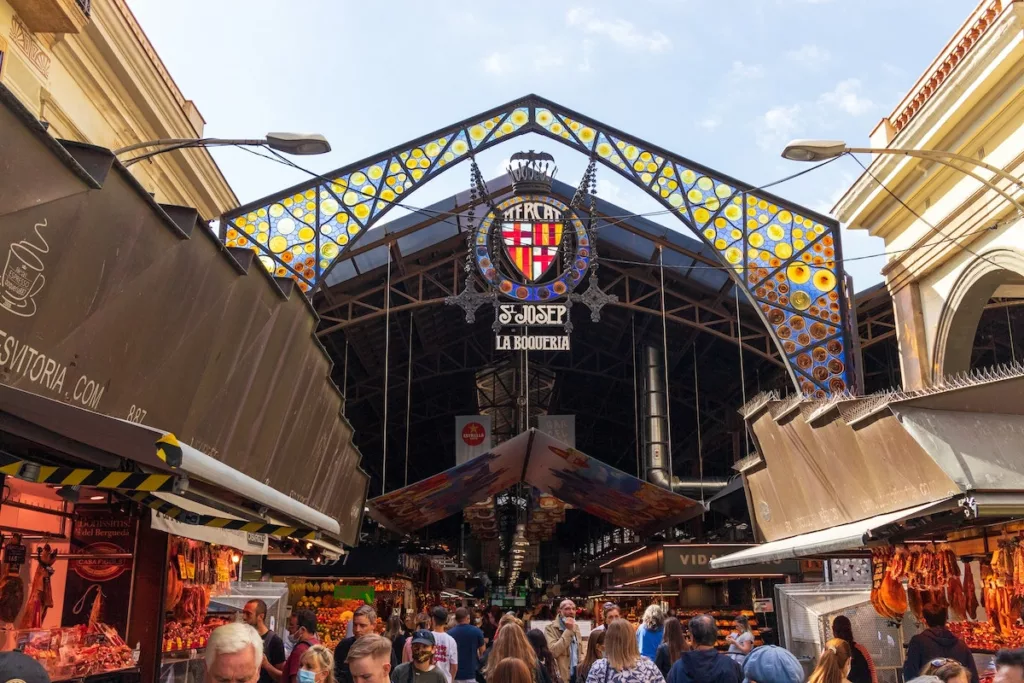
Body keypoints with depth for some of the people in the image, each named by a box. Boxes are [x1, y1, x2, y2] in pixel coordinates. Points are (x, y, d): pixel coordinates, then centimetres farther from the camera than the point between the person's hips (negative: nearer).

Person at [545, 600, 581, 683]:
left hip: (576, 674, 6)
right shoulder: (550, 628, -10)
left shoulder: (575, 627, 14)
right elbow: (553, 651, -24)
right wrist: (568, 630, -20)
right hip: (561, 676, -6)